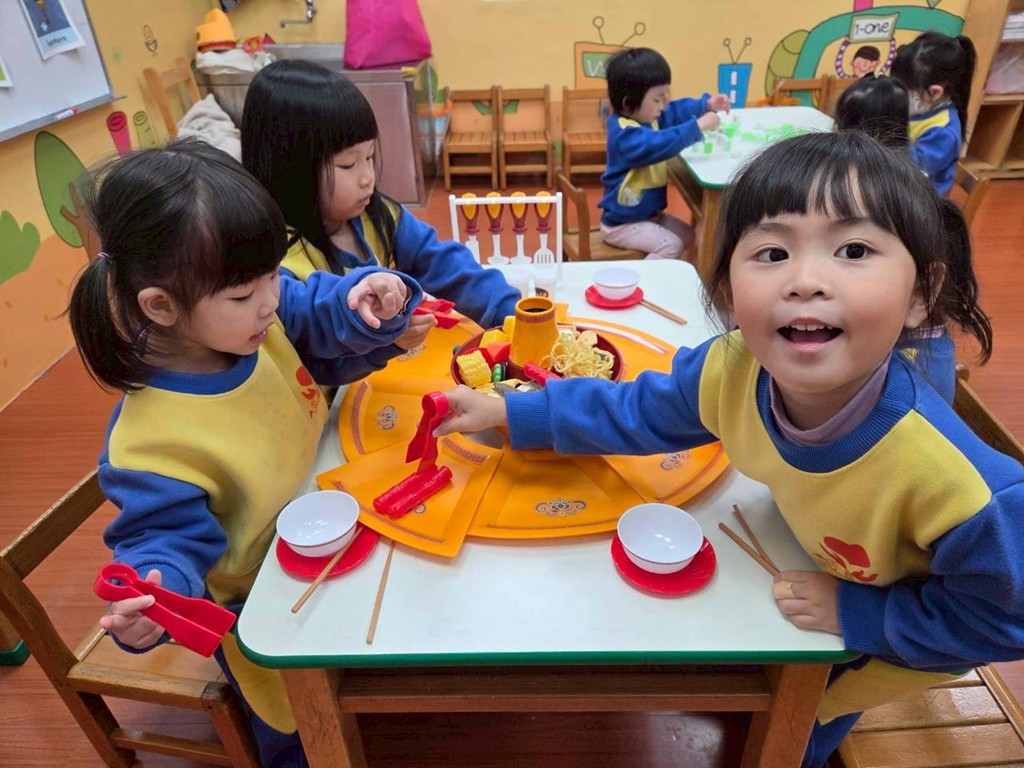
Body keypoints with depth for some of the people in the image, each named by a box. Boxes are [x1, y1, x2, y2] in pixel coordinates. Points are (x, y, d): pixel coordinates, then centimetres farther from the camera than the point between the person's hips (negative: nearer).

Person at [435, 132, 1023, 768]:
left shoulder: (960, 486, -45)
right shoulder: (731, 372, -33)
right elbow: (634, 412, -14)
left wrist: (853, 612, -27)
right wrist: (509, 413, -14)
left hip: (898, 639, -2)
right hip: (813, 561, 3)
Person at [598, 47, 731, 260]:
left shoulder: (647, 117, 3)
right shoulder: (625, 133, -28)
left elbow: (677, 110, 18)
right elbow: (657, 144, -44)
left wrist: (707, 104, 3)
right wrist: (697, 127, -39)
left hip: (649, 213, 10)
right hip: (622, 222, -10)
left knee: (687, 236, 16)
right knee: (671, 246, -20)